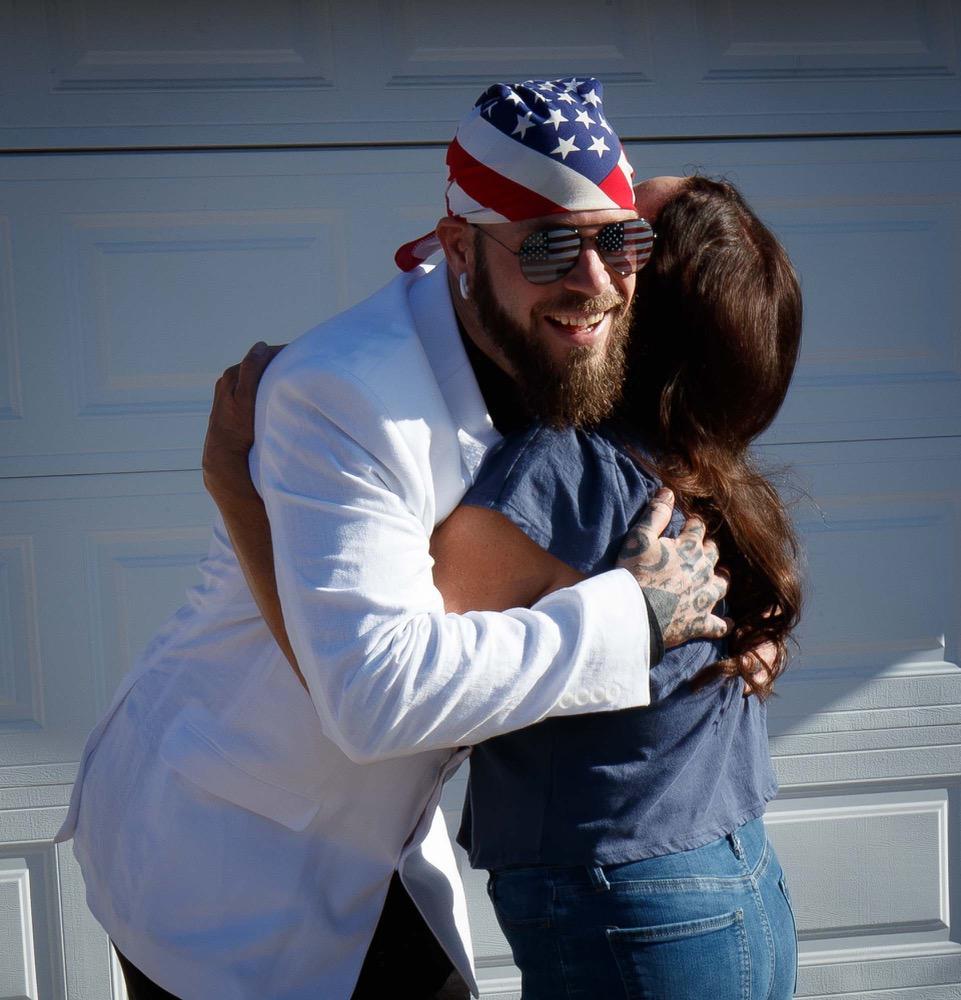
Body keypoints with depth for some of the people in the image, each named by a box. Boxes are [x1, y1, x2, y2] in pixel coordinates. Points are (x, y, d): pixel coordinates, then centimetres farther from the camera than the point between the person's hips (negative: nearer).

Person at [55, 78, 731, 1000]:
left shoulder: (548, 369, -4)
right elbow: (379, 691, -40)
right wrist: (633, 614, -31)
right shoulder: (340, 395, -30)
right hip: (216, 859, -7)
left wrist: (727, 614, -7)